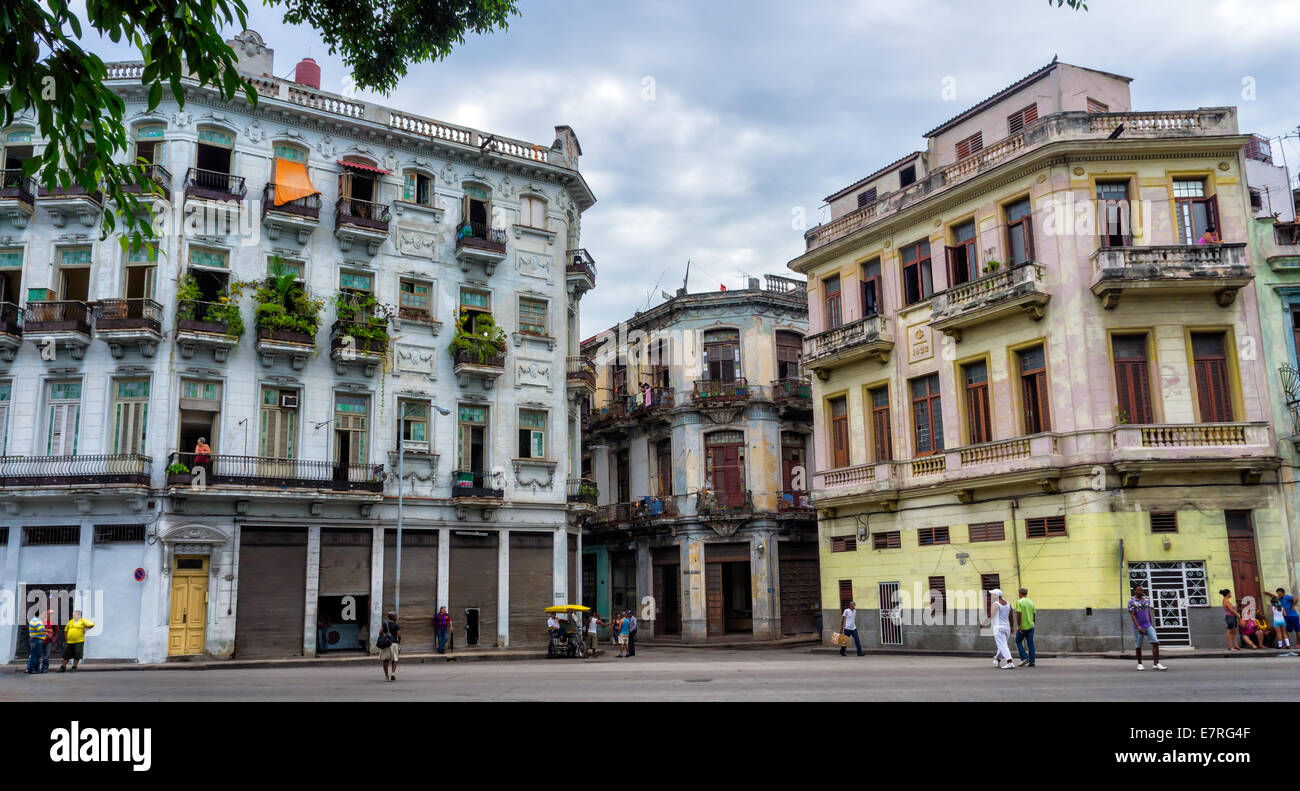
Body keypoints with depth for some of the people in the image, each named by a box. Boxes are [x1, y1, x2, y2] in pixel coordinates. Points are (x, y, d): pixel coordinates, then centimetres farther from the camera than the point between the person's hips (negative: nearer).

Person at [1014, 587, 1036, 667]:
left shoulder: (1019, 602, -10)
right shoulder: (1031, 602, 7)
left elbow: (1019, 614, -18)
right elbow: (1034, 613, 11)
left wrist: (1019, 625, -17)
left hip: (1022, 627, -5)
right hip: (1030, 626, 5)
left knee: (1018, 642, 11)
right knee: (1030, 644, 6)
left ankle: (1024, 658, -2)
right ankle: (1031, 662, 4)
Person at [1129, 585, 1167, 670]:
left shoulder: (1146, 600, 8)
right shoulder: (1132, 602, -8)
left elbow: (1149, 614, 16)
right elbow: (1132, 616, -15)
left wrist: (1151, 626, 18)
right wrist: (1138, 627, -24)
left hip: (1148, 626, 4)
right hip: (1138, 627, -4)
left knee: (1155, 643, -11)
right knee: (1139, 646, 6)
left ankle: (1156, 664, -10)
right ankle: (1139, 664, 20)